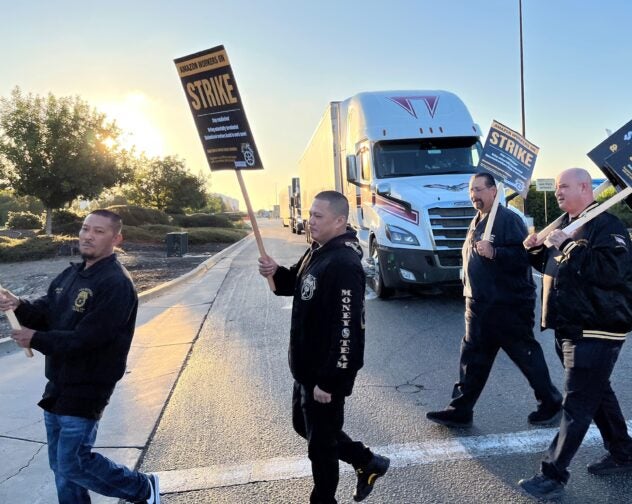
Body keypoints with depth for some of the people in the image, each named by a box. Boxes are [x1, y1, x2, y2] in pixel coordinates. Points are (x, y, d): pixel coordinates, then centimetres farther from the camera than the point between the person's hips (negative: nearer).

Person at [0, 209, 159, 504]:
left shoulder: (116, 284, -21)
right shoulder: (70, 275, 10)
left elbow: (86, 339, -25)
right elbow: (44, 312, 6)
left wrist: (36, 340, -18)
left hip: (87, 388, -9)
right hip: (58, 383, 9)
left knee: (73, 463, -1)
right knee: (61, 462, 17)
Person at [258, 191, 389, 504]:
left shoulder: (344, 265, -27)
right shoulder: (318, 251, 6)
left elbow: (346, 331, -29)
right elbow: (299, 284, 20)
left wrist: (330, 381, -26)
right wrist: (277, 273, -2)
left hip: (326, 375, -10)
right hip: (307, 368, 11)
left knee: (320, 442, 7)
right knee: (304, 425, 25)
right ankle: (368, 463, 39)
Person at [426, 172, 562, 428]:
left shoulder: (508, 219, -13)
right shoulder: (476, 222, 15)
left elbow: (525, 255, -21)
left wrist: (494, 252, -31)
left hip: (510, 306, -8)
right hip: (480, 306, 8)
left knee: (527, 355, 7)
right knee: (472, 357, 10)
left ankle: (551, 403, 27)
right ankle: (460, 410, 17)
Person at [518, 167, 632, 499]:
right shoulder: (564, 224, 14)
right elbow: (554, 267, 24)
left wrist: (569, 247, -28)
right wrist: (538, 251, 4)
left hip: (595, 331, -9)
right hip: (568, 328, 9)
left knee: (576, 404, -5)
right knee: (597, 393, 20)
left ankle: (553, 476, 1)